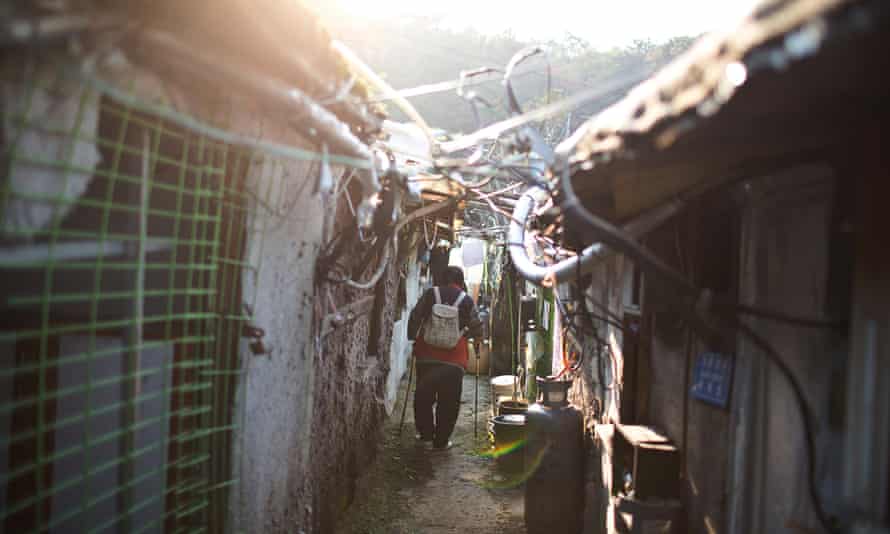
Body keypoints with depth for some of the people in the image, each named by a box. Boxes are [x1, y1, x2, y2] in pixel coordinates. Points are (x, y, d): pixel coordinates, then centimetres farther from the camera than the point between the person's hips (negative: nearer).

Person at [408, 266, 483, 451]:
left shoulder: (430, 294, 4)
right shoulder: (466, 300, 2)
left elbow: (414, 317, 3)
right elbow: (477, 329, 4)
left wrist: (413, 337, 16)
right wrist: (465, 333, 24)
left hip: (427, 354, 1)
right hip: (454, 357, -1)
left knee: (423, 396, 15)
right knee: (449, 401, 7)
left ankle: (426, 435, 20)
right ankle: (441, 441, 10)